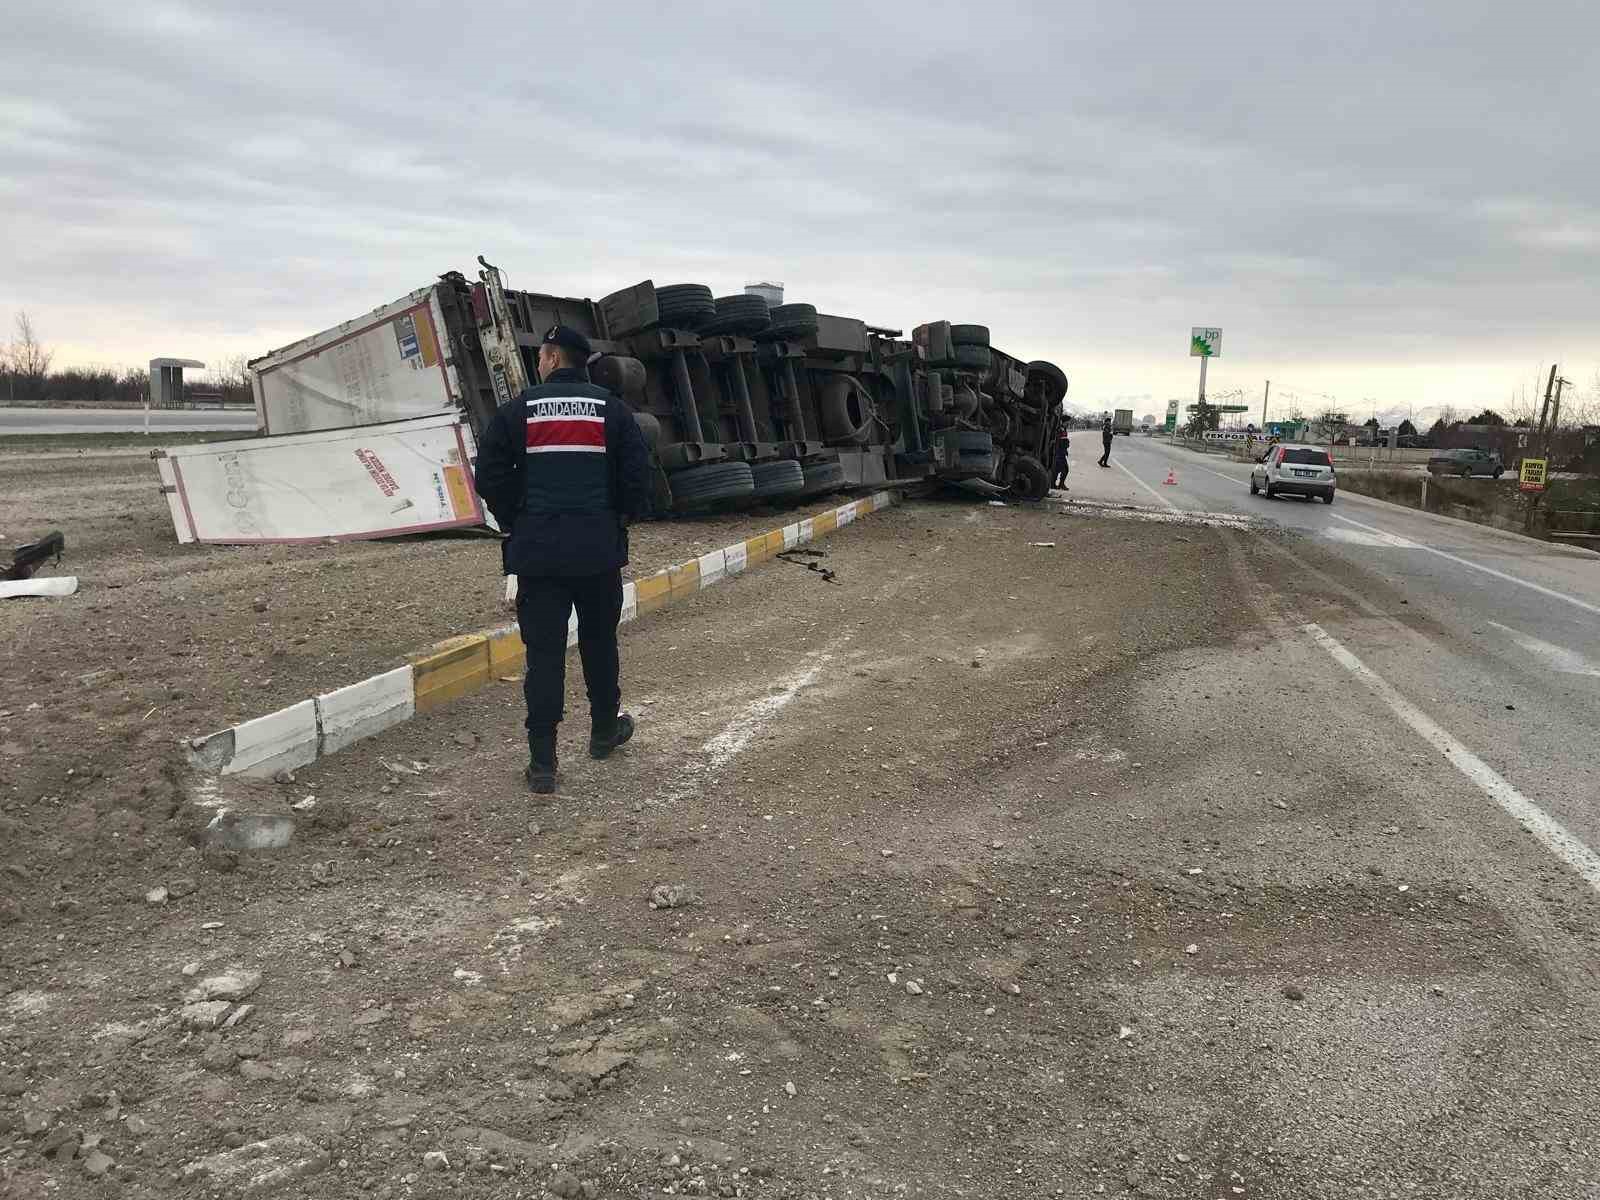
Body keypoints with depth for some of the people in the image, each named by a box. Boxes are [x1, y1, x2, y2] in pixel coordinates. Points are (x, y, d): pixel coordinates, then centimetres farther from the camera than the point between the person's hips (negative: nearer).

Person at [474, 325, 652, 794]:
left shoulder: (519, 409, 1)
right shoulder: (610, 408, 3)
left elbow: (489, 476, -2)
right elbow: (638, 474, -3)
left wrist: (515, 524, 11)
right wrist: (621, 519, 13)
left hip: (538, 550, -1)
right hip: (600, 549, 1)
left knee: (543, 651, 1)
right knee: (600, 642, 18)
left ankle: (542, 761, 0)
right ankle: (605, 730, 33)